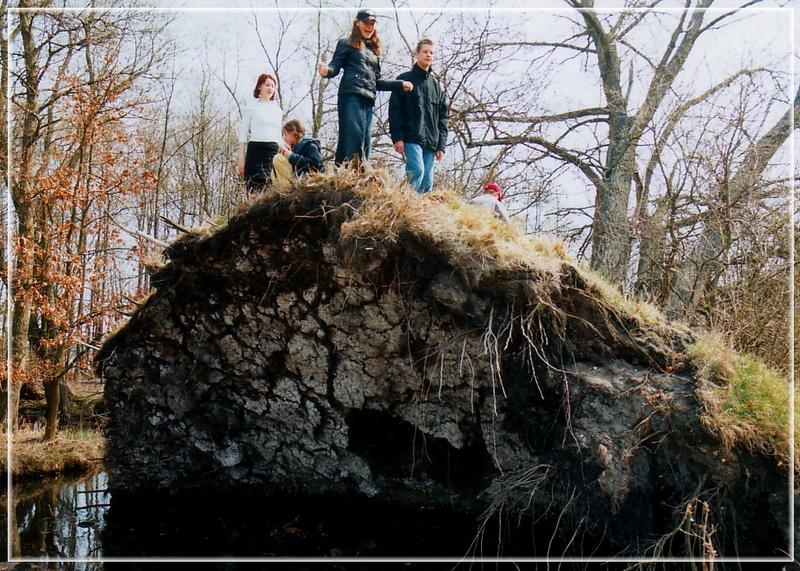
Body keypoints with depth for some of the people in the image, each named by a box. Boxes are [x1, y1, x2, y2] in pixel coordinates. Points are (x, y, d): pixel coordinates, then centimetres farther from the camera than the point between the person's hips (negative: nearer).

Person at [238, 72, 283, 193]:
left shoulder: (277, 109, 18)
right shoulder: (252, 106, 7)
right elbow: (243, 134, 4)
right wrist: (241, 160, -4)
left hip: (274, 151, 3)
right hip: (255, 150, -3)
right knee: (254, 189, -11)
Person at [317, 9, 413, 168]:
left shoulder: (373, 50, 27)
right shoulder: (346, 44, 11)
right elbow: (335, 66, 0)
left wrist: (400, 84, 21)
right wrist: (327, 71, -23)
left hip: (368, 99, 7)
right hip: (351, 95, -7)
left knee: (365, 142, -1)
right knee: (353, 137, -20)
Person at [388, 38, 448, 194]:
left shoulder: (436, 85, 22)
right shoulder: (404, 79, 8)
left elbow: (443, 117, 19)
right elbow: (394, 109, -1)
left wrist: (441, 145, 9)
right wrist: (397, 137, -12)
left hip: (431, 142, 5)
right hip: (411, 138, -5)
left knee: (427, 183, -1)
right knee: (417, 170, -25)